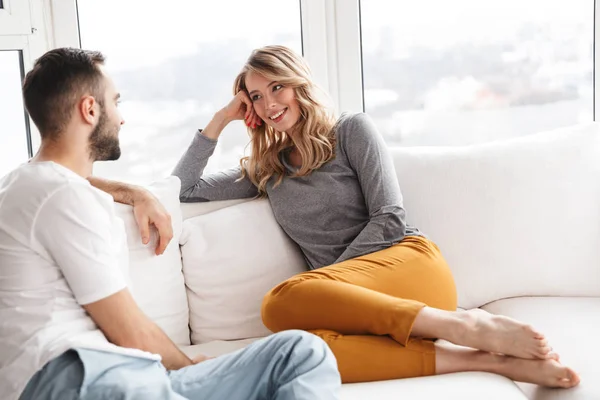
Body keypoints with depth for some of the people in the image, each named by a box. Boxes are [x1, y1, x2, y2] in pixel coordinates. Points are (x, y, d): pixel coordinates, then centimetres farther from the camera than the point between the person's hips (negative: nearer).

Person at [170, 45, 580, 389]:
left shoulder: (352, 130, 9)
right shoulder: (263, 169, 23)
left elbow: (389, 218, -1)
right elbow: (185, 188, 23)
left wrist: (322, 285, -7)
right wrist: (220, 121, 18)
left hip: (408, 260, -4)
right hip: (349, 298, 4)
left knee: (281, 302, -34)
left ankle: (459, 326, -32)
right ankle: (484, 359, -36)